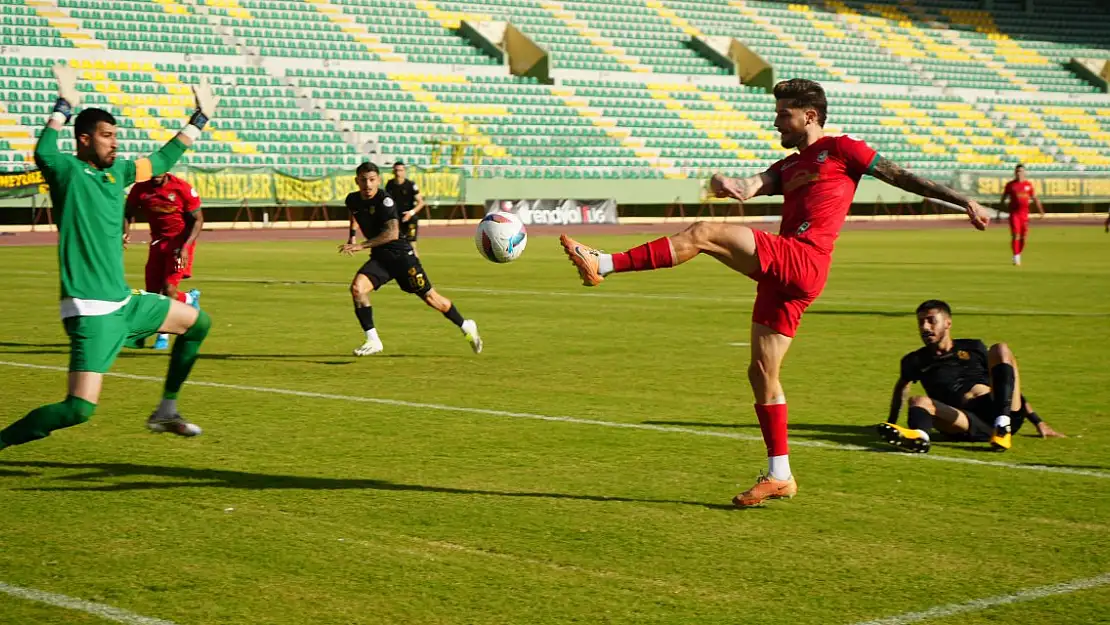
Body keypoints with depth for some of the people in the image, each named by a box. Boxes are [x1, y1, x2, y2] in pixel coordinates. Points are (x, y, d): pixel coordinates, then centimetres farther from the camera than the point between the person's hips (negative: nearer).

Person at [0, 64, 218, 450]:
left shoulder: (117, 172, 13)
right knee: (80, 408, -19)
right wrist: (64, 106, -30)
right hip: (90, 311, -9)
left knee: (198, 324, 23)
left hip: (124, 302, 9)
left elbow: (163, 160, 27)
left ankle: (165, 412, 30)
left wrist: (199, 119, 30)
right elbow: (43, 153, -31)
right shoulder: (68, 171, -9)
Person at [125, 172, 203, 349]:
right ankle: (190, 298, 29)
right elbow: (129, 213, 8)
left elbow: (197, 220, -9)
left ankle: (164, 336, 4)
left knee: (168, 290, -15)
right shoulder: (140, 189, -6)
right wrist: (126, 232, -13)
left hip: (180, 242, -5)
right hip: (158, 242, 5)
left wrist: (185, 247, -19)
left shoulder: (183, 188, -15)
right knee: (152, 292, 3)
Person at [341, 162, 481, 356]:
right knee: (357, 288, -20)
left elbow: (392, 233, -32)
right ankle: (373, 341, -11)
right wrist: (352, 236, 17)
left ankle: (466, 327, 27)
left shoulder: (384, 200, -20)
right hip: (378, 258, 5)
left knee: (430, 298, 2)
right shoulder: (353, 200, 0)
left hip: (401, 255, -5)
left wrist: (362, 245, -35)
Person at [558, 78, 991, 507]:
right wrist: (726, 185, -14)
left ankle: (602, 264, -26)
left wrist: (964, 201, 7)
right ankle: (779, 476, 13)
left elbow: (902, 177, 9)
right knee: (761, 371, 8)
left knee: (704, 234, -20)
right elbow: (751, 187, 10)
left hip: (803, 260, -9)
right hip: (783, 274, 9)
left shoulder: (841, 149, 8)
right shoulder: (788, 167, 28)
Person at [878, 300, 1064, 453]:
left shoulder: (973, 348, 21)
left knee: (1000, 350, -13)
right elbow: (902, 386, 38)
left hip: (1006, 414, 1)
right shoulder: (915, 361, 20)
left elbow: (1011, 384, 23)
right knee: (920, 402, -25)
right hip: (970, 423, -1)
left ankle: (1002, 424, -34)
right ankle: (919, 436, -66)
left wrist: (1038, 422, 21)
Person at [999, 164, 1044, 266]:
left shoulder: (1028, 184, 7)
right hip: (1014, 213, -3)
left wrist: (1041, 211, 6)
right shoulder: (1010, 185, 1)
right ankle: (1016, 257, -7)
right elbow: (1003, 199, 6)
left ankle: (1019, 254, 24)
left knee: (1023, 236, 5)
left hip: (1025, 213, 3)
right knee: (1015, 235, -10)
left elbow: (1035, 199, 12)